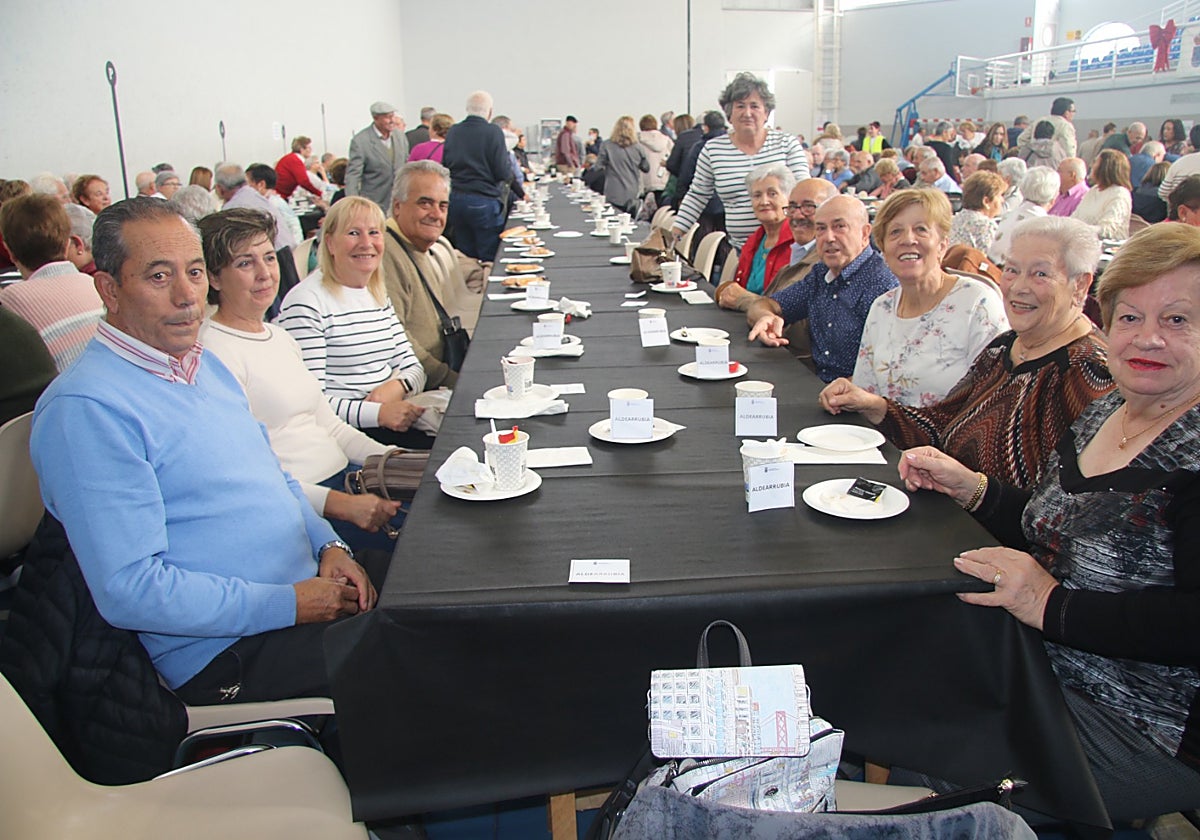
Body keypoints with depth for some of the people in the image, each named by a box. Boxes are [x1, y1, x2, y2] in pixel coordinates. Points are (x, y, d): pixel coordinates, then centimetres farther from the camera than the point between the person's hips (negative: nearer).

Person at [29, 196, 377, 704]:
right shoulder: (85, 409, -16)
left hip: (309, 588, 9)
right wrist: (288, 605, -19)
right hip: (229, 653, -9)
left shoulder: (205, 364, 13)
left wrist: (328, 544, 3)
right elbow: (127, 590, -20)